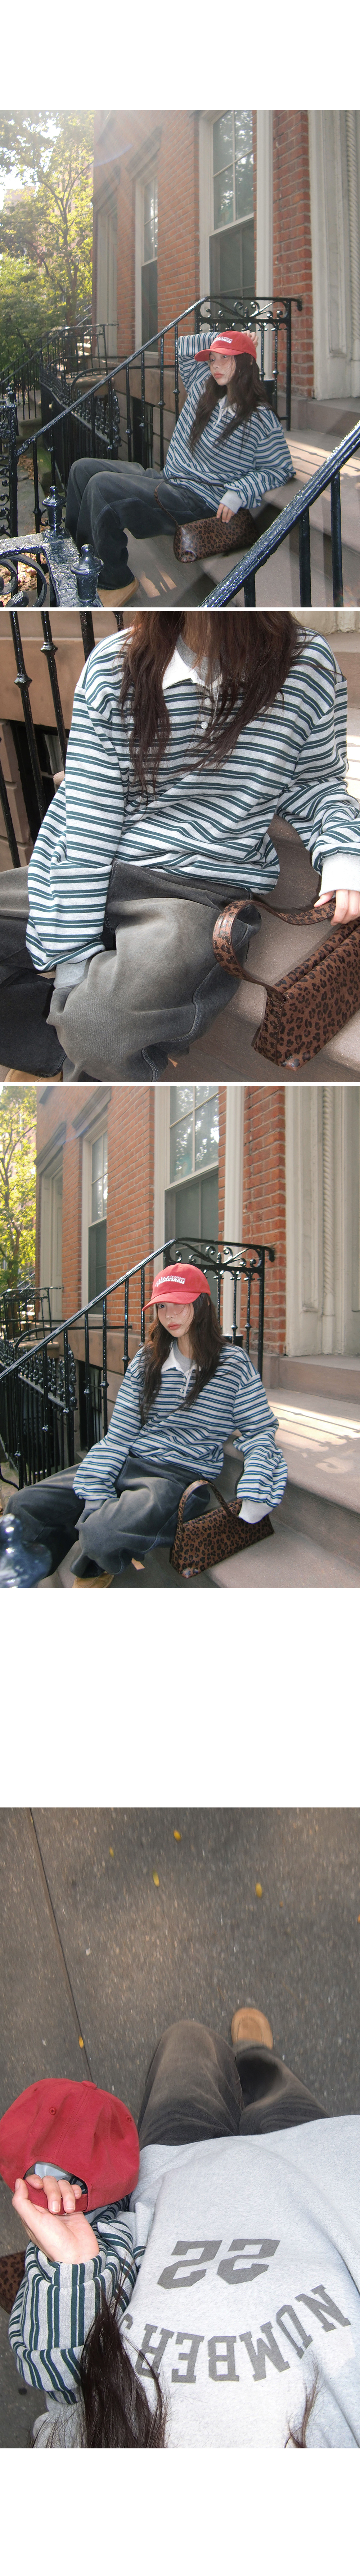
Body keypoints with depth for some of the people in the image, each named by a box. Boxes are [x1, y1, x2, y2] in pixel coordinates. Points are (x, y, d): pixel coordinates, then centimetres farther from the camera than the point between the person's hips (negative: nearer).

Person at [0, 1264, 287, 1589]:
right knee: (27, 1507, -16)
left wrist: (255, 1491, -18)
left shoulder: (234, 1365, 1)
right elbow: (119, 1435, 7)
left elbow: (260, 1430, 2)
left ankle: (93, 1572, 1)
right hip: (129, 1463, 5)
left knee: (103, 1534, -32)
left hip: (182, 1476, -4)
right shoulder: (146, 1362, 12)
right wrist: (95, 1490, -9)